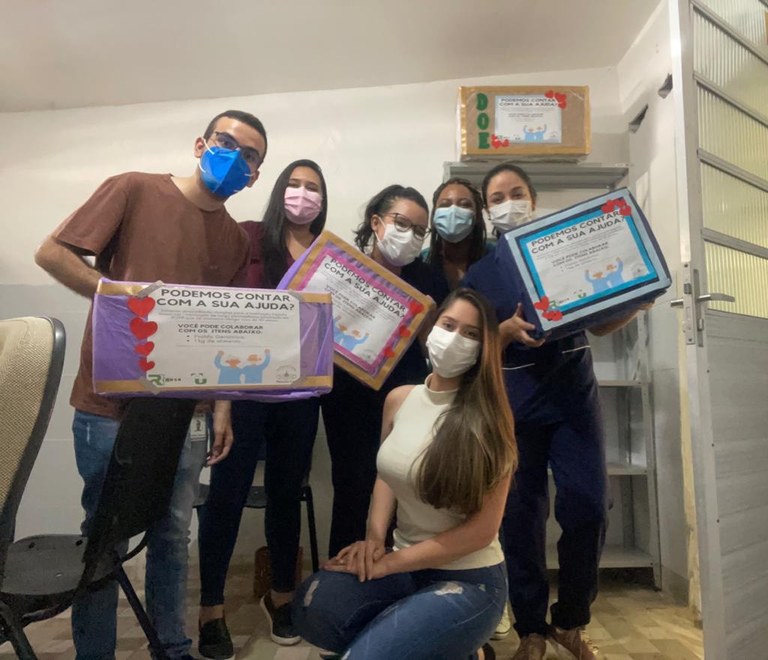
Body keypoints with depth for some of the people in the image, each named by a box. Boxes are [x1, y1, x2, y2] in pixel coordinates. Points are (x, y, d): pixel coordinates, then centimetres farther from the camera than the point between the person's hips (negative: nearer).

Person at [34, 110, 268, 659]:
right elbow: (52, 253, -6)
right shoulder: (135, 189, -3)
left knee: (173, 535, 16)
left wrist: (222, 408, 5)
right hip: (110, 404, -4)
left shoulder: (237, 241, 10)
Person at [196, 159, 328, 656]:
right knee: (228, 491, 4)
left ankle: (282, 595, 33)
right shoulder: (248, 237, 1)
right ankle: (212, 608, 22)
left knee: (287, 491, 14)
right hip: (246, 381, -3)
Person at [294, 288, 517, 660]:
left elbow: (483, 529, -16)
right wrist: (374, 538, -3)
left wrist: (390, 563, -14)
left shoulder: (488, 417, -16)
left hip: (469, 580, -4)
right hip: (405, 565, 4)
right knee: (314, 607, -21)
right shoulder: (399, 399, -1)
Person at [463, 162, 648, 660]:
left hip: (574, 392, 1)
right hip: (514, 400, -1)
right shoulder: (479, 273, 7)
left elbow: (599, 323, 10)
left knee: (588, 505, -4)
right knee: (520, 513, 3)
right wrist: (509, 329, -18)